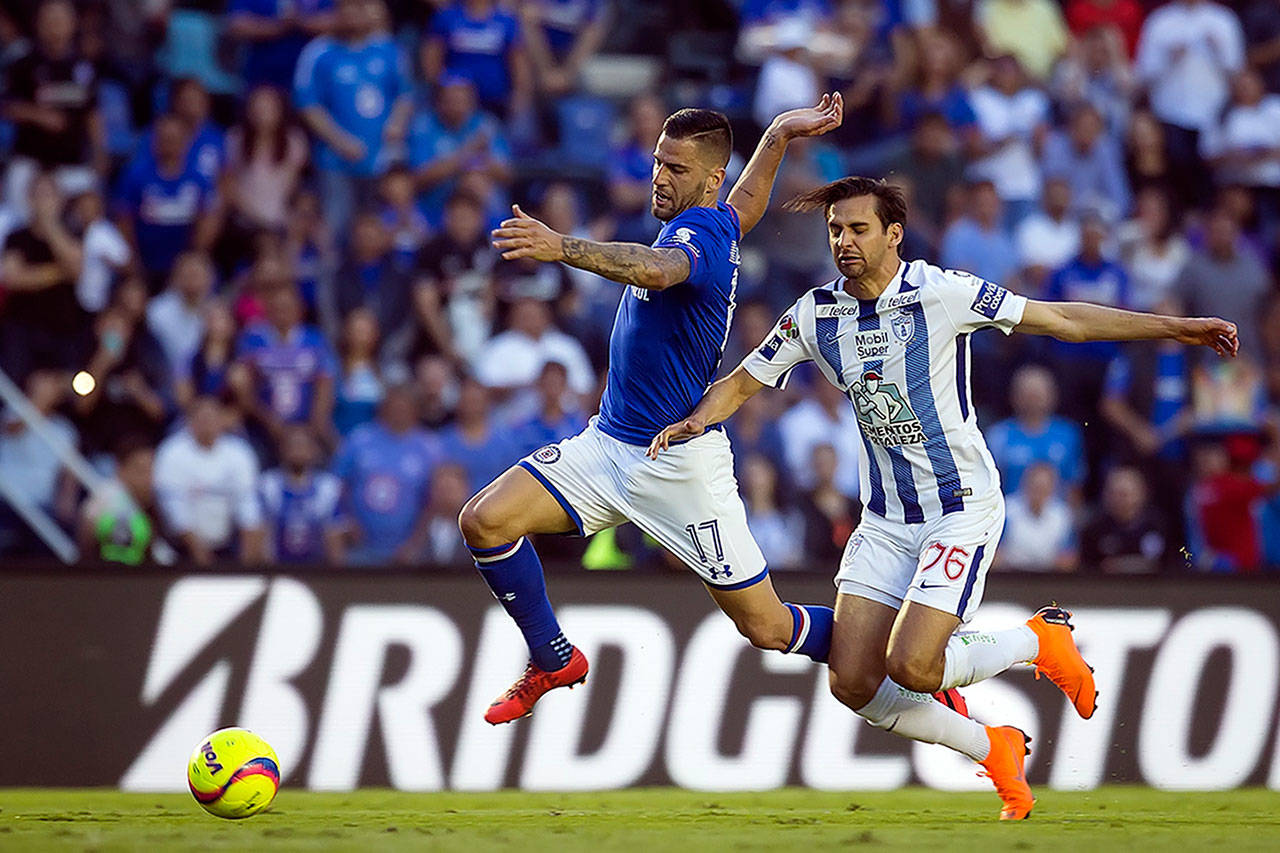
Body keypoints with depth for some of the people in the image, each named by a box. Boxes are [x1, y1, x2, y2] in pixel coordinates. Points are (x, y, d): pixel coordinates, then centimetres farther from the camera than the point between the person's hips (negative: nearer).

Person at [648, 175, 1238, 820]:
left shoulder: (940, 292, -13)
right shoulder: (815, 315, 1)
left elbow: (1061, 319, -8)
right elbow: (744, 381, 12)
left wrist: (1178, 328, -11)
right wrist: (693, 422, -10)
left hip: (962, 508, -6)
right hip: (885, 520, 6)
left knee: (910, 667, -20)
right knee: (852, 682, -5)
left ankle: (1042, 639, 9)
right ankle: (993, 751, 16)